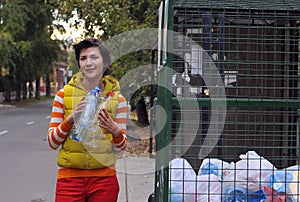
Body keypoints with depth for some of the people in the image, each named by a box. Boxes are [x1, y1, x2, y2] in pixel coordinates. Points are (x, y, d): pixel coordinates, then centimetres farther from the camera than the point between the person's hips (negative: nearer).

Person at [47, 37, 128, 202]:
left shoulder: (117, 99, 2)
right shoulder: (64, 94, 1)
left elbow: (120, 148, 5)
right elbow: (52, 142, 0)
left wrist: (116, 131, -16)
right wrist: (70, 119, -15)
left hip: (104, 177, 1)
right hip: (70, 176, 0)